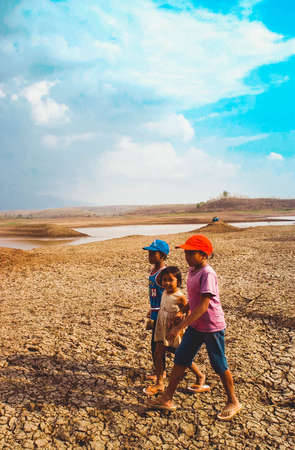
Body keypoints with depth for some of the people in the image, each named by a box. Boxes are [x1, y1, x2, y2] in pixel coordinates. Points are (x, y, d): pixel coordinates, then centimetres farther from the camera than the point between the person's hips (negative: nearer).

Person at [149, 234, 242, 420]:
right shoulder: (193, 271, 4)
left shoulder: (207, 274, -23)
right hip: (196, 325, 9)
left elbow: (203, 306, -27)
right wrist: (183, 313, 22)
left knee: (219, 365, 8)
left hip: (212, 326, -8)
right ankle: (167, 399, 25)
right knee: (180, 359, 12)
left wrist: (180, 326, -27)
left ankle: (233, 402, 31)